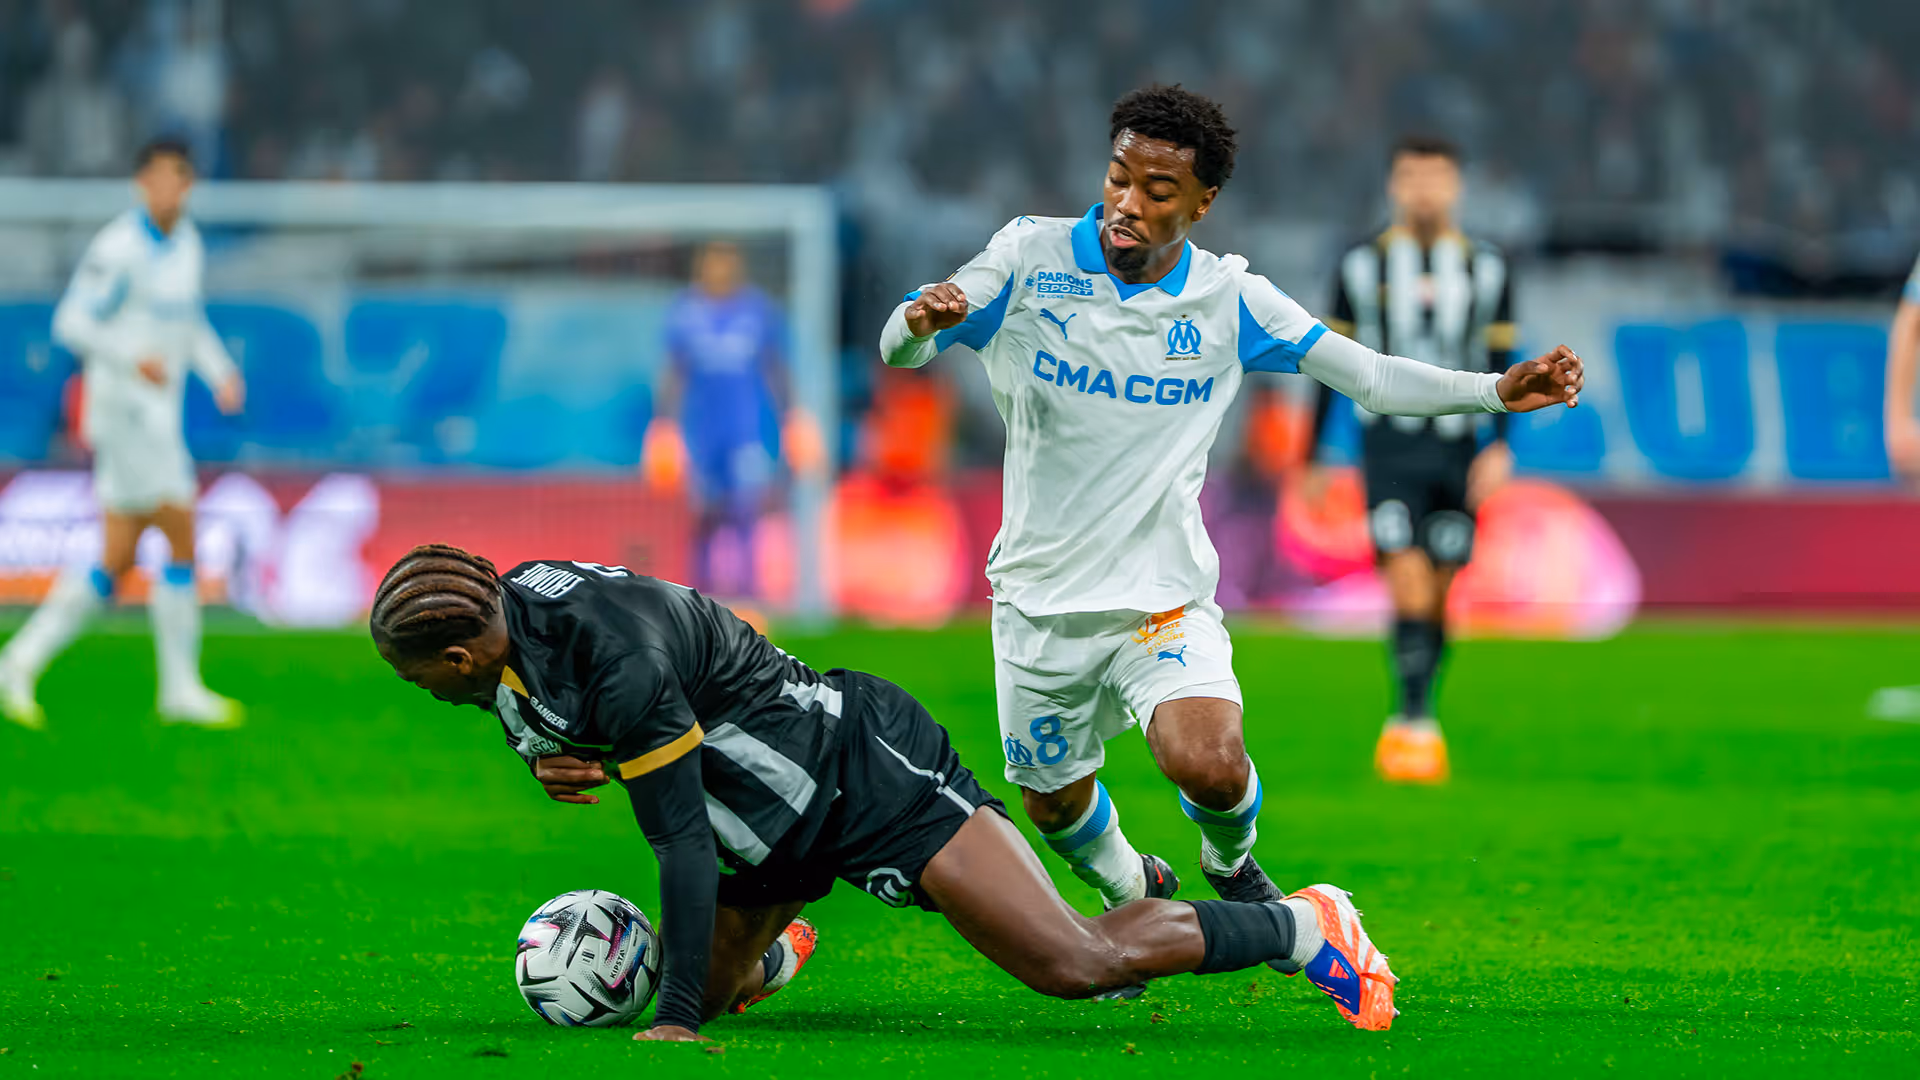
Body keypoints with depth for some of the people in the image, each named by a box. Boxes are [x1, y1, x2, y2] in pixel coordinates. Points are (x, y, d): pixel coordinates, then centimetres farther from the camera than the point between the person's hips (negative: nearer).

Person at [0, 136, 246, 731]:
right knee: (181, 541, -9)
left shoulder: (187, 243, 14)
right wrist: (133, 359, -26)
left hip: (159, 418, 9)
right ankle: (181, 688, -2)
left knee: (115, 562, 8)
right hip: (123, 410, -9)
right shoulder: (118, 248, -13)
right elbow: (71, 322, -14)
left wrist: (220, 371, 9)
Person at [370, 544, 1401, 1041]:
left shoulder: (614, 661, -31)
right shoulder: (517, 603, -2)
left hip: (869, 775, -9)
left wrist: (677, 1024, -26)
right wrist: (559, 767, -9)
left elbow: (682, 842, -29)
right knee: (686, 991, 12)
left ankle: (1301, 926, 1)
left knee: (1076, 963, -16)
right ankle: (772, 954, 47)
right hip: (782, 824, 10)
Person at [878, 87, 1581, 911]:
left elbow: (1370, 377, 1)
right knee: (1054, 804, 11)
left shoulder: (1229, 299, -3)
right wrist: (919, 323, -38)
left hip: (1163, 595, -1)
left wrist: (1499, 390, -12)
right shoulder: (1031, 257, -7)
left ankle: (1230, 866, 13)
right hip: (1040, 596, 1)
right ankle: (1133, 893, 48)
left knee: (1210, 767, -24)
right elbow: (899, 351, -13)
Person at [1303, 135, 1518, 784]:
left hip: (1458, 450, 2)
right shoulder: (1362, 267, 2)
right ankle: (1417, 728, -21)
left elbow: (1500, 366, 4)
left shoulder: (1486, 270, 5)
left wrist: (1499, 447, -11)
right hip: (1389, 446, -2)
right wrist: (1313, 460, 8)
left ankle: (1407, 727, 22)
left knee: (1436, 599, 8)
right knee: (1409, 587, -17)